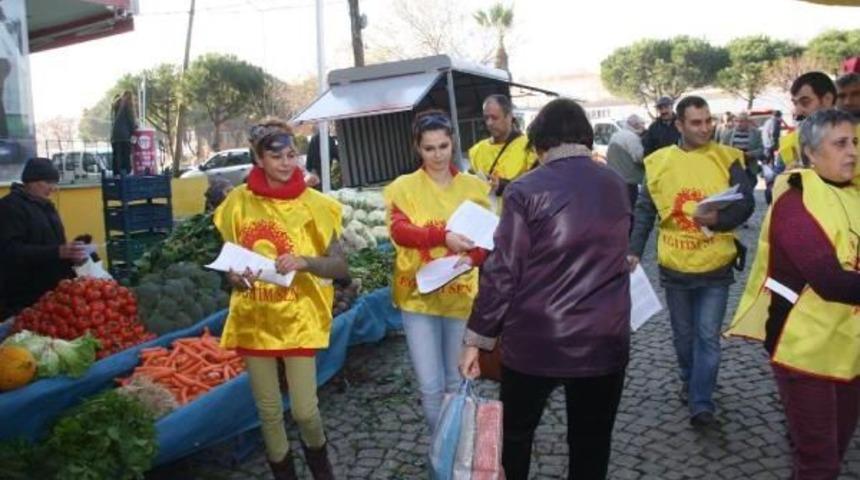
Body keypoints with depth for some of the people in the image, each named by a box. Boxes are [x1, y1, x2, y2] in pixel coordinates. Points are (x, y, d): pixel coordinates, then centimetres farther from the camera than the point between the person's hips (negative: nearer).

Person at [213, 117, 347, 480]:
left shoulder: (313, 203, -6)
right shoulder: (239, 202, -1)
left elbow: (339, 265, -7)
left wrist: (304, 262, -25)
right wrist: (235, 277, -15)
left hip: (298, 318, -2)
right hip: (254, 320, 2)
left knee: (304, 410, -2)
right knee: (268, 411, 11)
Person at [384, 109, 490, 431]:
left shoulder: (474, 186, 2)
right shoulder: (404, 187, -3)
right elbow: (399, 231, -19)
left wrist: (471, 258, -21)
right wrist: (443, 237, -35)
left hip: (461, 296, 1)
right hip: (419, 296, -1)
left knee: (457, 382, 14)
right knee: (430, 385, 1)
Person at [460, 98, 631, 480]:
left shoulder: (526, 191, -11)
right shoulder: (616, 186, 4)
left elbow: (502, 273, -13)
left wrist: (476, 339, -5)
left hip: (535, 341, -3)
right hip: (604, 339, 4)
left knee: (515, 434, 19)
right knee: (591, 443, 16)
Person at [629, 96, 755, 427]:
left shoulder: (727, 158, -4)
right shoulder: (659, 162, -2)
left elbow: (746, 203, -7)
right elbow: (644, 211, 3)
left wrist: (719, 218, -27)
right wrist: (634, 250, -4)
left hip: (715, 266, -1)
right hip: (675, 267, 2)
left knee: (708, 336, -1)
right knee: (683, 334, 17)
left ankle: (702, 403, 6)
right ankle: (690, 381, 40)